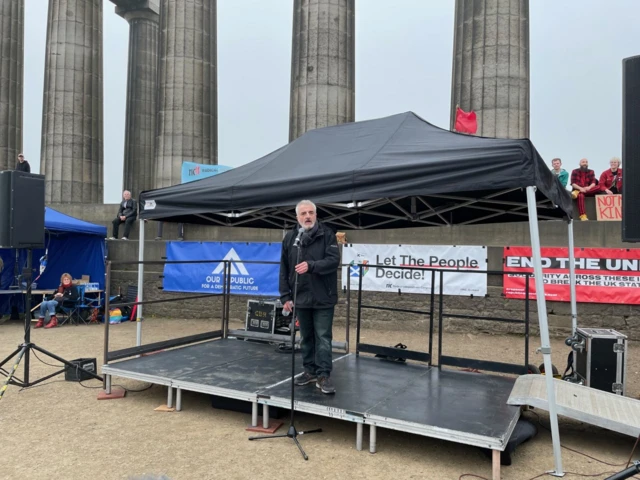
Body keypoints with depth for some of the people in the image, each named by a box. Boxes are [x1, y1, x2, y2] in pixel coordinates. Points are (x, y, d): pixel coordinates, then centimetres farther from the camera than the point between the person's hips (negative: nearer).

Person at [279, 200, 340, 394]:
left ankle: (323, 375, 7)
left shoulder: (327, 234, -4)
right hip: (301, 298, 4)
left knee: (323, 338, 0)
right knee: (306, 337, 14)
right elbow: (284, 270, 7)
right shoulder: (290, 238, 6)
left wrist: (311, 266, -28)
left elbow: (334, 260, -14)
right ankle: (310, 371, 26)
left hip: (323, 298, -3)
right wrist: (285, 296, 3)